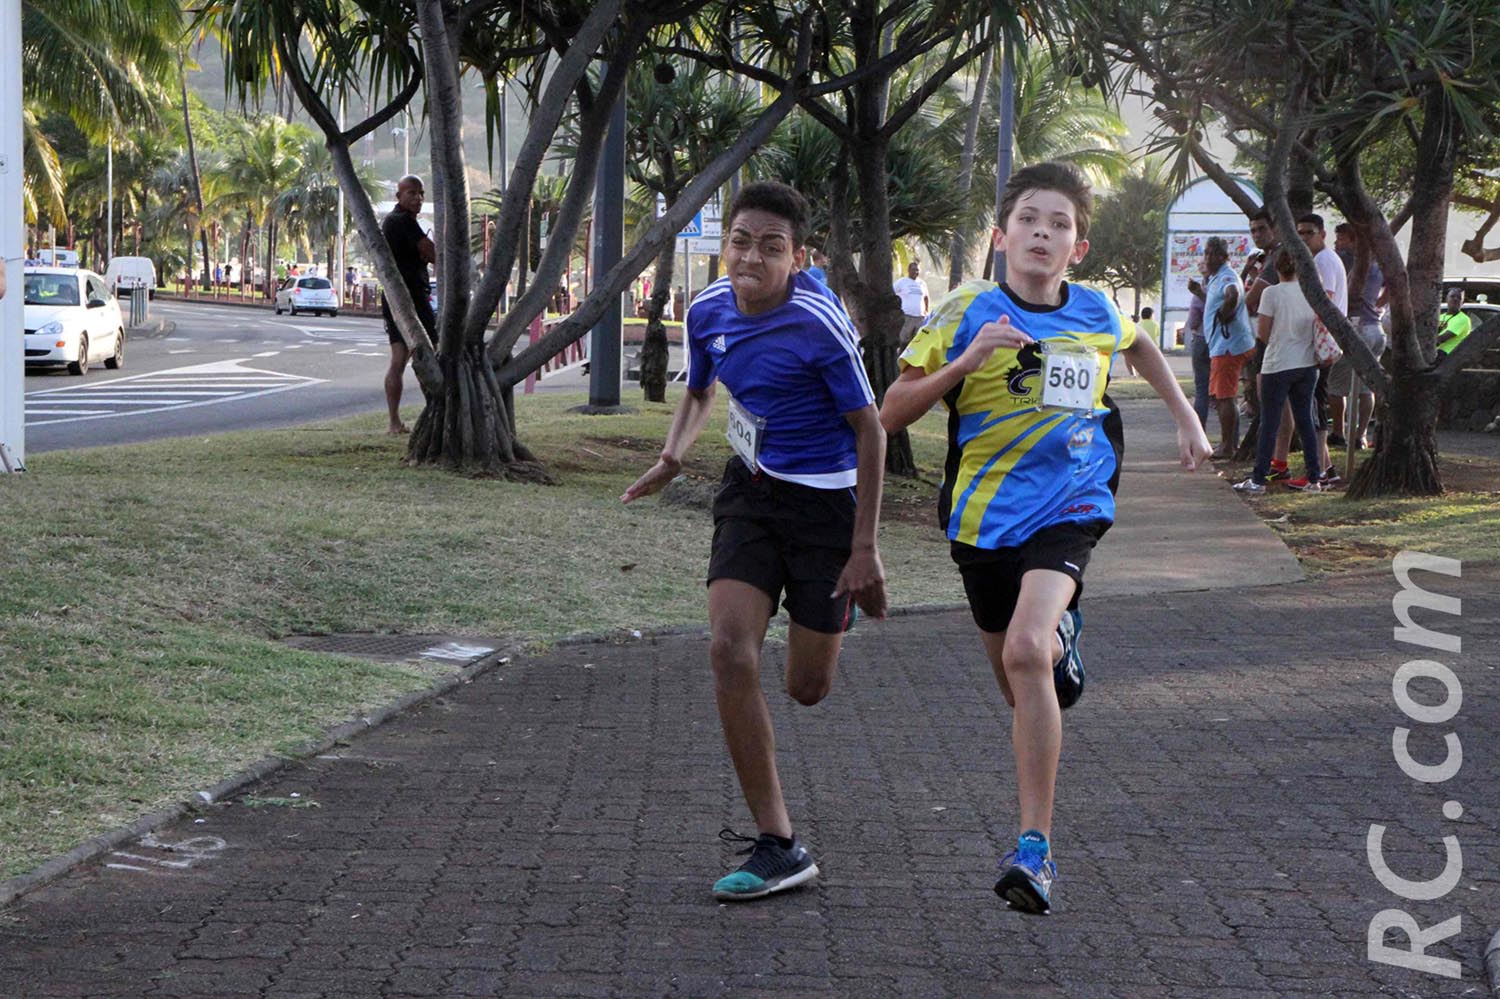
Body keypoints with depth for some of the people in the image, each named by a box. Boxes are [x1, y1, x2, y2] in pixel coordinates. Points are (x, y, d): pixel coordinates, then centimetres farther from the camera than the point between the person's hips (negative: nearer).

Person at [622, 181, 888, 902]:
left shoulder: (820, 323, -21)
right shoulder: (708, 310, -4)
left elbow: (869, 431, -14)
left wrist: (864, 548, -15)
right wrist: (672, 457, -5)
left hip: (826, 499, -4)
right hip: (751, 491, 4)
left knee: (807, 689, 3)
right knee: (730, 653, -17)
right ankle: (778, 848, -10)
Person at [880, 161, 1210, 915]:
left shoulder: (1095, 312, 3)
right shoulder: (967, 313, -6)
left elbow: (1140, 346, 28)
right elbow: (891, 415, -8)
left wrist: (1186, 417, 21)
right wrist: (967, 360, -20)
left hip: (1069, 507, -1)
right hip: (985, 516, 1)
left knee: (1026, 653, -27)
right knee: (1020, 685, 14)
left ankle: (1035, 846, -26)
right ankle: (1059, 635, 54)